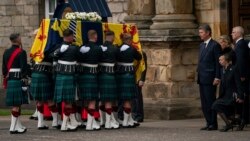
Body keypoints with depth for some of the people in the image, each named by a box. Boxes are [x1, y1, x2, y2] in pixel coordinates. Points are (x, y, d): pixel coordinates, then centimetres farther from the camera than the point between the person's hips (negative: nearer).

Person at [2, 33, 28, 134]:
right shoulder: (21, 52, -12)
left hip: (10, 80, 7)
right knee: (17, 104, -5)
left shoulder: (6, 52, 10)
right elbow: (23, 68, -16)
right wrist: (24, 80, -13)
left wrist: (5, 81, 19)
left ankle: (18, 126, 21)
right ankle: (13, 127, -6)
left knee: (15, 104, 14)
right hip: (18, 80, -7)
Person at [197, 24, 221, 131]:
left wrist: (217, 77, -16)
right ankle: (209, 123, 12)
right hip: (202, 78, 8)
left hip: (210, 78, -8)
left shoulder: (215, 45, -8)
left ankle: (213, 124, -2)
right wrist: (198, 73, 13)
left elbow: (218, 62, -11)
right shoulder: (202, 45, 17)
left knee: (210, 101, -6)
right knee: (204, 103, 8)